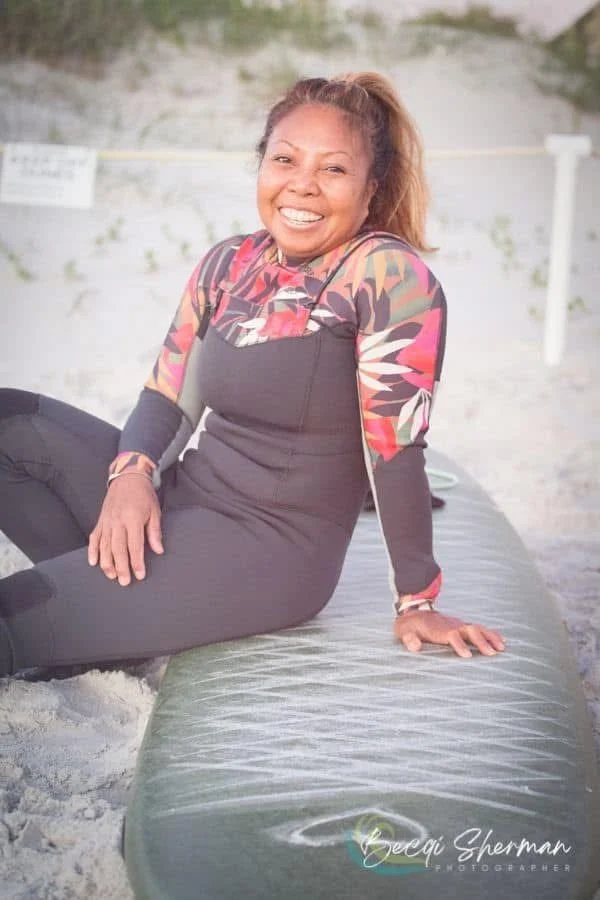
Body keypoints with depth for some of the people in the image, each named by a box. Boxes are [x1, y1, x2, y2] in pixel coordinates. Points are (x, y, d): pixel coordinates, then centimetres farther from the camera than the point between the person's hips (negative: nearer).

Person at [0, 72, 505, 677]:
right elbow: (166, 395, 8)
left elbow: (395, 446, -17)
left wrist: (416, 602, -14)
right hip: (180, 506, 8)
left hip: (272, 548, -8)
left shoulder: (387, 273, -14)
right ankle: (102, 599, 2)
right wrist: (131, 471, -13)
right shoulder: (228, 264, 8)